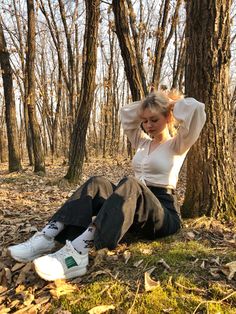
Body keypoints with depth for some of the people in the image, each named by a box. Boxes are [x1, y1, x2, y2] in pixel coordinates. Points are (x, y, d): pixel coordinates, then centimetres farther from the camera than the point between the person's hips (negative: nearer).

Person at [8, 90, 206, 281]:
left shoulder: (177, 145, 0)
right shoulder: (142, 142, 18)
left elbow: (196, 108, -16)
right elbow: (126, 114, 24)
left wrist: (171, 103, 2)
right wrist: (148, 102, 18)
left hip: (164, 214, -6)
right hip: (136, 211, 6)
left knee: (129, 185, -37)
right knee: (97, 185, -20)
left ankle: (78, 253, -52)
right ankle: (47, 238, -33)